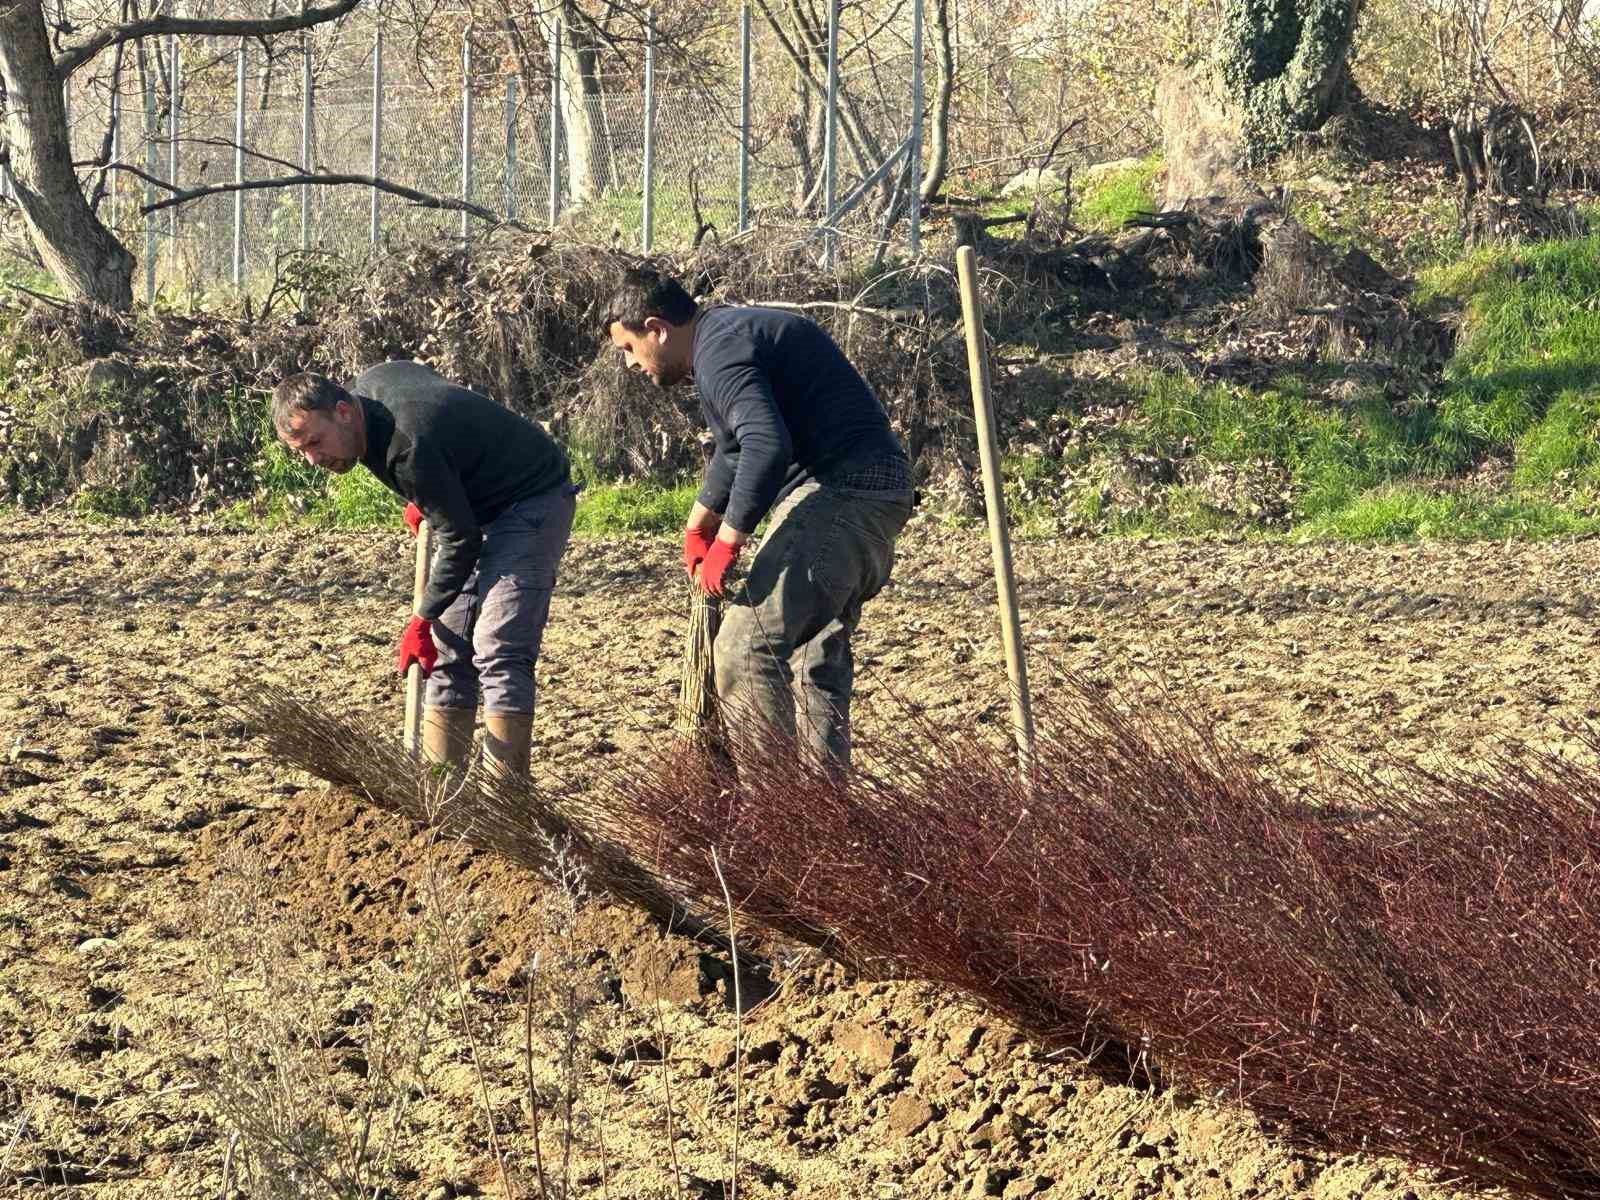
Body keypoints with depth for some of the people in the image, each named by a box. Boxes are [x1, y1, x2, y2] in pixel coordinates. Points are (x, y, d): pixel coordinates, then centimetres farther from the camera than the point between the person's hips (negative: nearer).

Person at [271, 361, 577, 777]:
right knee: (448, 649, 6)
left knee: (497, 652, -19)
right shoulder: (369, 384, -5)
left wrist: (424, 619, -12)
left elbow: (461, 540, -24)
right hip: (480, 504, 10)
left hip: (531, 503, -10)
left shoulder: (409, 448, -33)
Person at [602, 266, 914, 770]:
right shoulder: (727, 334, 23)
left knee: (747, 647, -13)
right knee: (818, 651, 19)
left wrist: (727, 541, -21)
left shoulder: (721, 351, -13)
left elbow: (767, 445, -28)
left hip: (841, 492, -11)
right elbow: (736, 448, 38)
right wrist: (698, 527, 46)